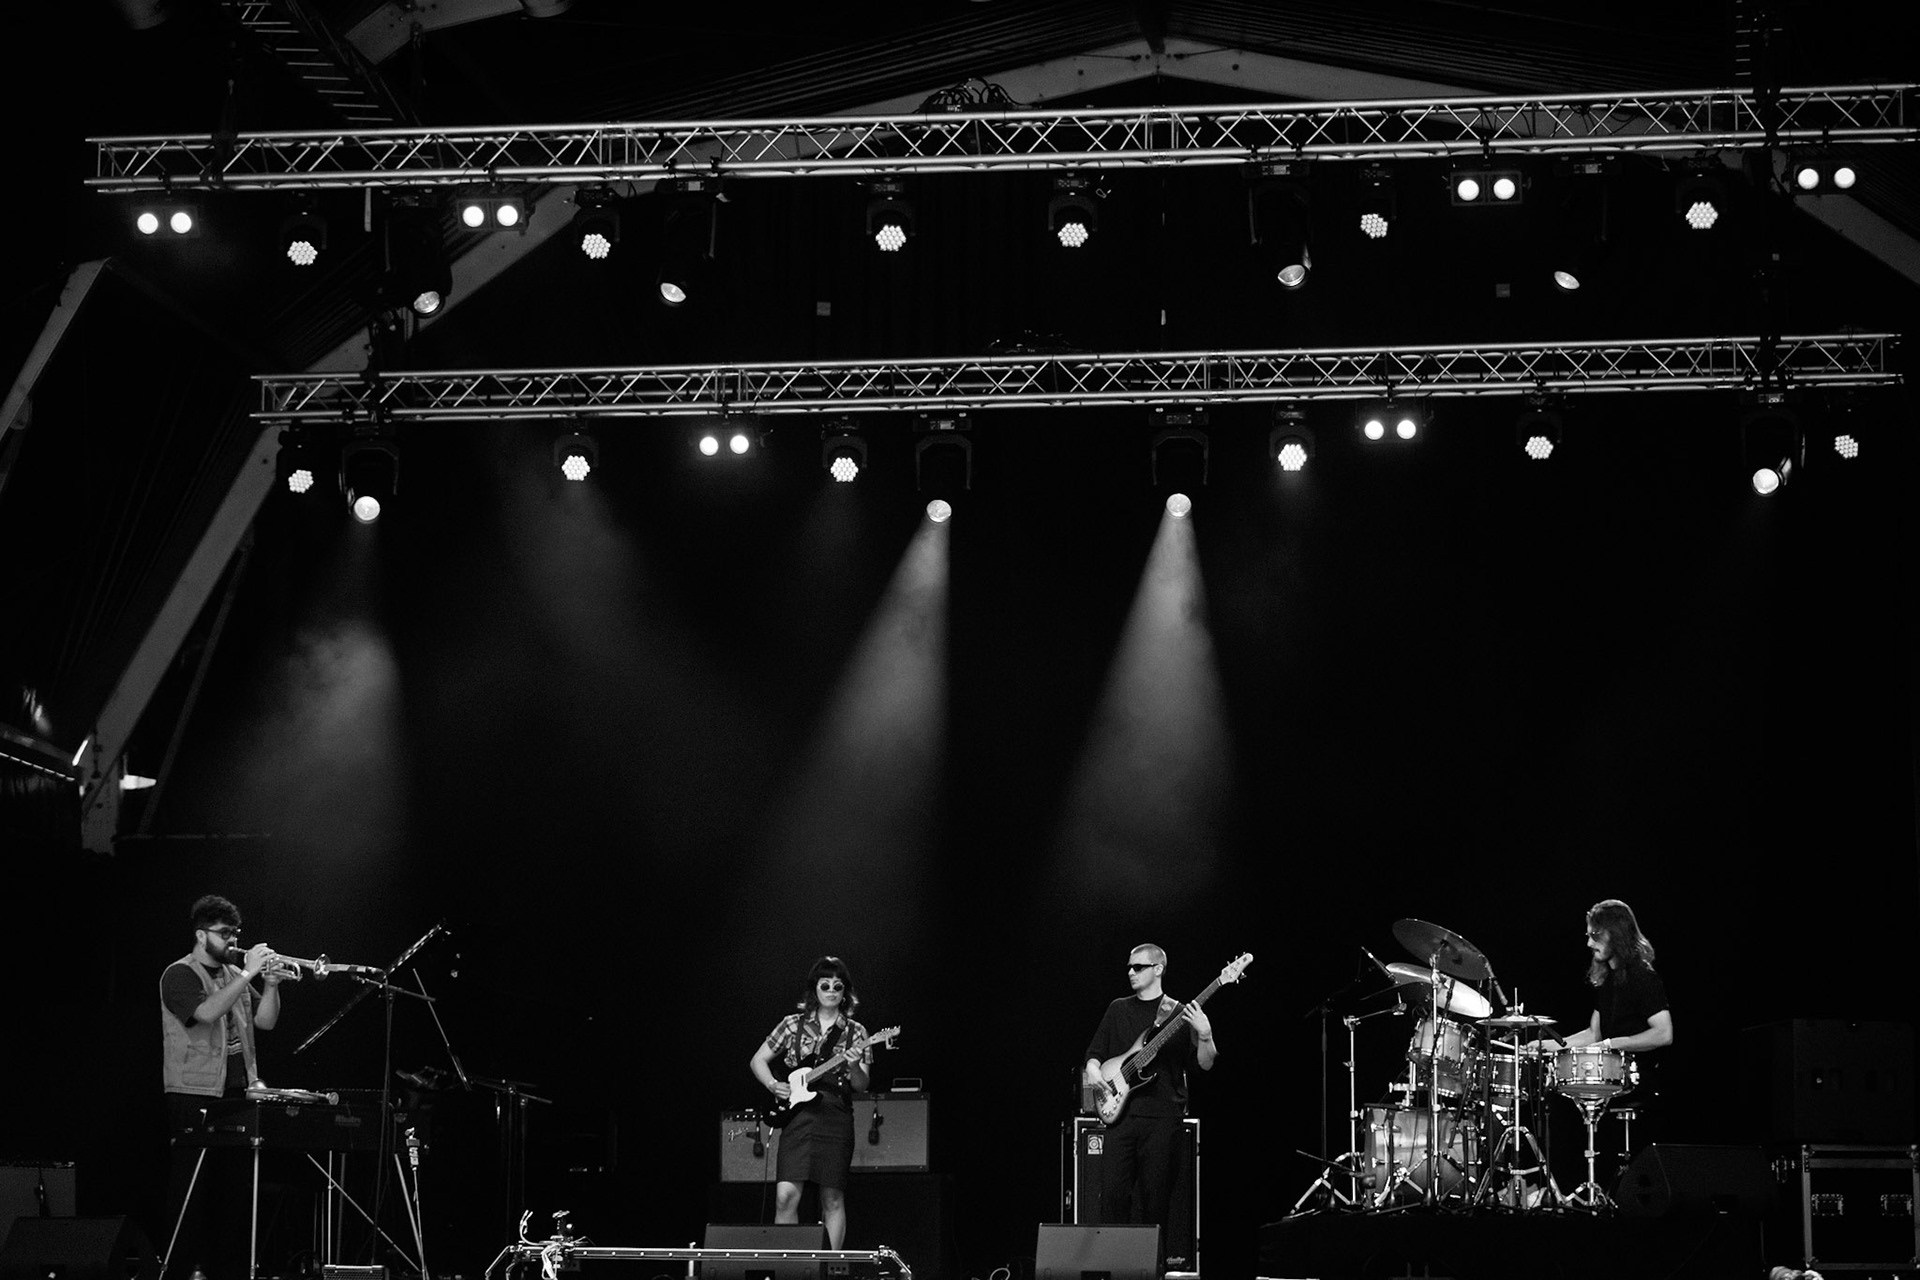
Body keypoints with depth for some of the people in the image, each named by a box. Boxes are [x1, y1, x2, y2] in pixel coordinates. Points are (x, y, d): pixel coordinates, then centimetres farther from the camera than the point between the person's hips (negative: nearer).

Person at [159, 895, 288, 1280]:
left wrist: (271, 984, -2)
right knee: (191, 1189, -6)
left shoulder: (234, 973, 17)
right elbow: (207, 1011, -22)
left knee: (237, 1186, 6)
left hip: (238, 1095, 7)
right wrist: (248, 974, -20)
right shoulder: (179, 975, -5)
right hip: (195, 1097, -7)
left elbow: (265, 1021, 14)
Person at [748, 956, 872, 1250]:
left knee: (832, 1200, 1)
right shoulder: (793, 1024, 10)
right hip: (797, 1114, 0)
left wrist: (854, 1066, -19)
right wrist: (773, 1085, -3)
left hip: (835, 1118, 0)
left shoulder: (855, 1032, 9)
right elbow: (758, 1060, 15)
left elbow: (861, 1085, 2)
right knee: (786, 1195, -12)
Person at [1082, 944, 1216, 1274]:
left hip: (1162, 1118, -2)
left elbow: (1205, 1064, 0)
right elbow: (1095, 1050, 20)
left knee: (1154, 1197, -2)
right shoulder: (1119, 1010, 15)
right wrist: (1093, 1070, -2)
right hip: (1120, 1112, 3)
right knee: (1113, 1192, -6)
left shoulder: (1180, 1013, 5)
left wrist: (1204, 1035, -19)